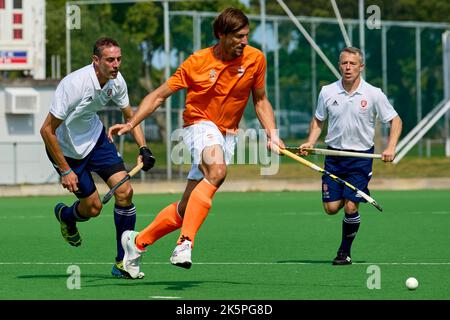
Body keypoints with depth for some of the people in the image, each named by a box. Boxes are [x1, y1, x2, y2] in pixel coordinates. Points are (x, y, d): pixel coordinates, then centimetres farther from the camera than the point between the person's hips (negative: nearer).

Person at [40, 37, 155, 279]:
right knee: (93, 207, -1)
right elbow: (47, 130, -27)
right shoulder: (74, 84, -33)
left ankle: (123, 263, -2)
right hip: (67, 148, -5)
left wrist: (143, 148, -8)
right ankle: (65, 215, 38)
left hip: (96, 137, 5)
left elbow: (130, 115, 7)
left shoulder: (116, 81, -13)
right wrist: (65, 171, -24)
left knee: (124, 191, -11)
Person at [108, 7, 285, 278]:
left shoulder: (255, 59, -2)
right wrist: (131, 123, -11)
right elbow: (160, 95, -3)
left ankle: (137, 241, 23)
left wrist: (272, 133, -2)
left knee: (188, 208, 3)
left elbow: (261, 101, 12)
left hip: (227, 135, 4)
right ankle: (185, 243, -40)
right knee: (217, 170, -37)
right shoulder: (198, 62, -9)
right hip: (199, 124, -4)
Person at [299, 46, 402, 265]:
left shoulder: (374, 94, -7)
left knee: (350, 207, -11)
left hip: (361, 156, -3)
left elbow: (395, 120, 1)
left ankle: (345, 252, 9)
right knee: (331, 208, -2)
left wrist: (391, 148, -12)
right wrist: (310, 143, -1)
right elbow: (318, 120, 15)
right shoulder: (327, 92, 1)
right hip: (334, 155, 3)